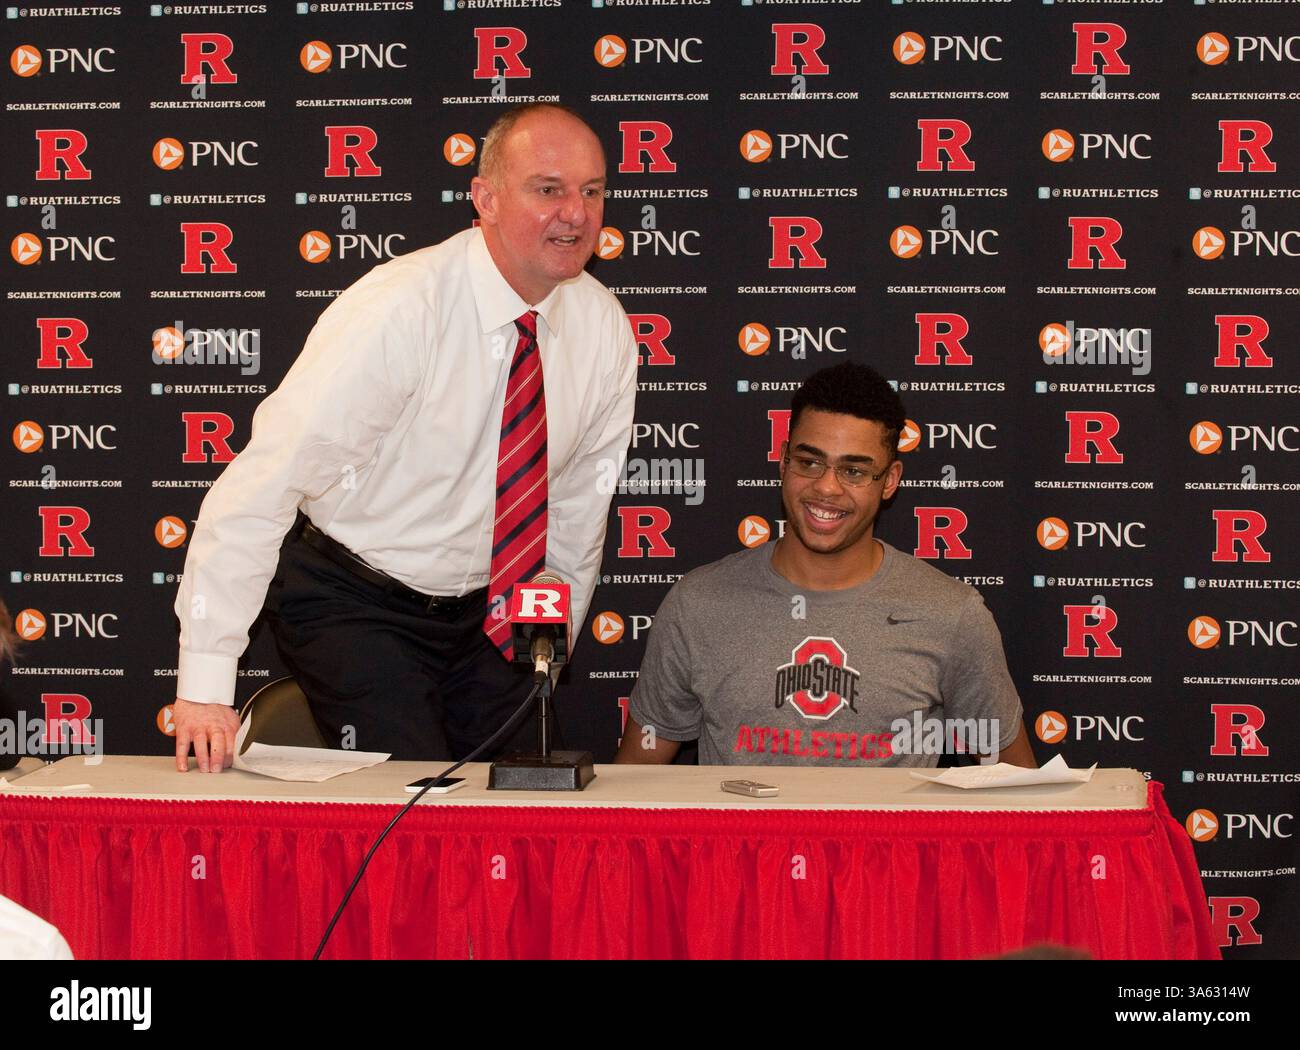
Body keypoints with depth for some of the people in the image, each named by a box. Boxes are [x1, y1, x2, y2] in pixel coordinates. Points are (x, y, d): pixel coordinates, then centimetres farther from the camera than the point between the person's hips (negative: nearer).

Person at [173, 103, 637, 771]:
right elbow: (262, 484, -29)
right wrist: (206, 685, -33)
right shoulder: (400, 310, -24)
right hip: (356, 608, -6)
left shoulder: (603, 328, -5)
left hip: (489, 614, 6)